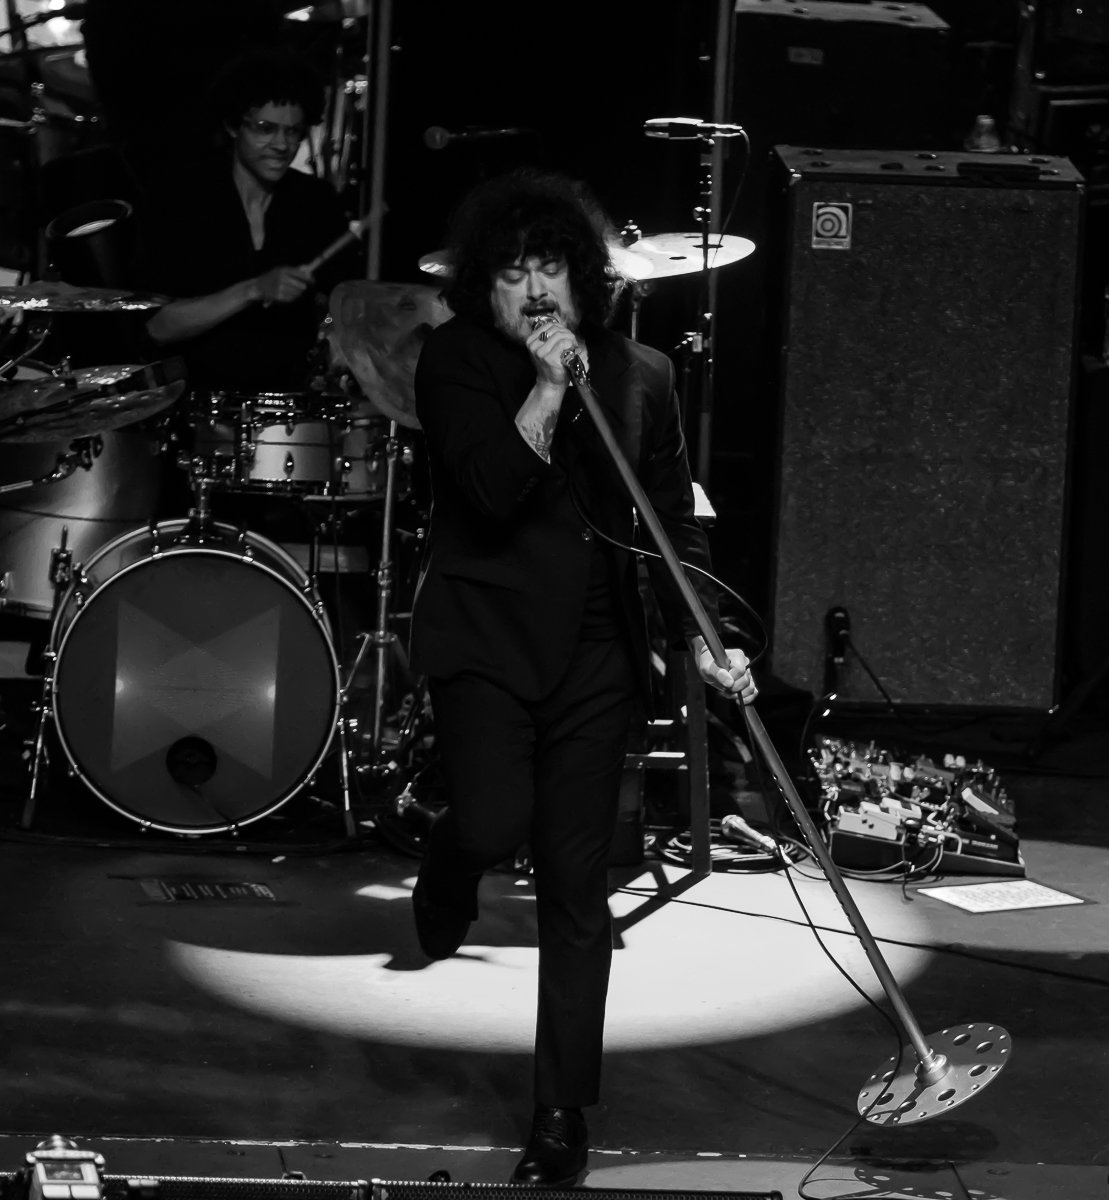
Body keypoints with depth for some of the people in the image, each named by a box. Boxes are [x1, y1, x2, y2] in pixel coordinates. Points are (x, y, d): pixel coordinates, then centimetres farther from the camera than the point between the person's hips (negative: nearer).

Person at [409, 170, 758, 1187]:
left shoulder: (638, 375, 6)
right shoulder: (456, 361, -3)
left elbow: (675, 522, 8)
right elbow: (495, 489, -17)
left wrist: (703, 640, -3)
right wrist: (548, 386, -20)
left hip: (596, 650, 2)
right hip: (484, 634, -2)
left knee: (577, 886, 1)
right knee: (495, 821, -23)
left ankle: (563, 1118, 8)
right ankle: (450, 877, 18)